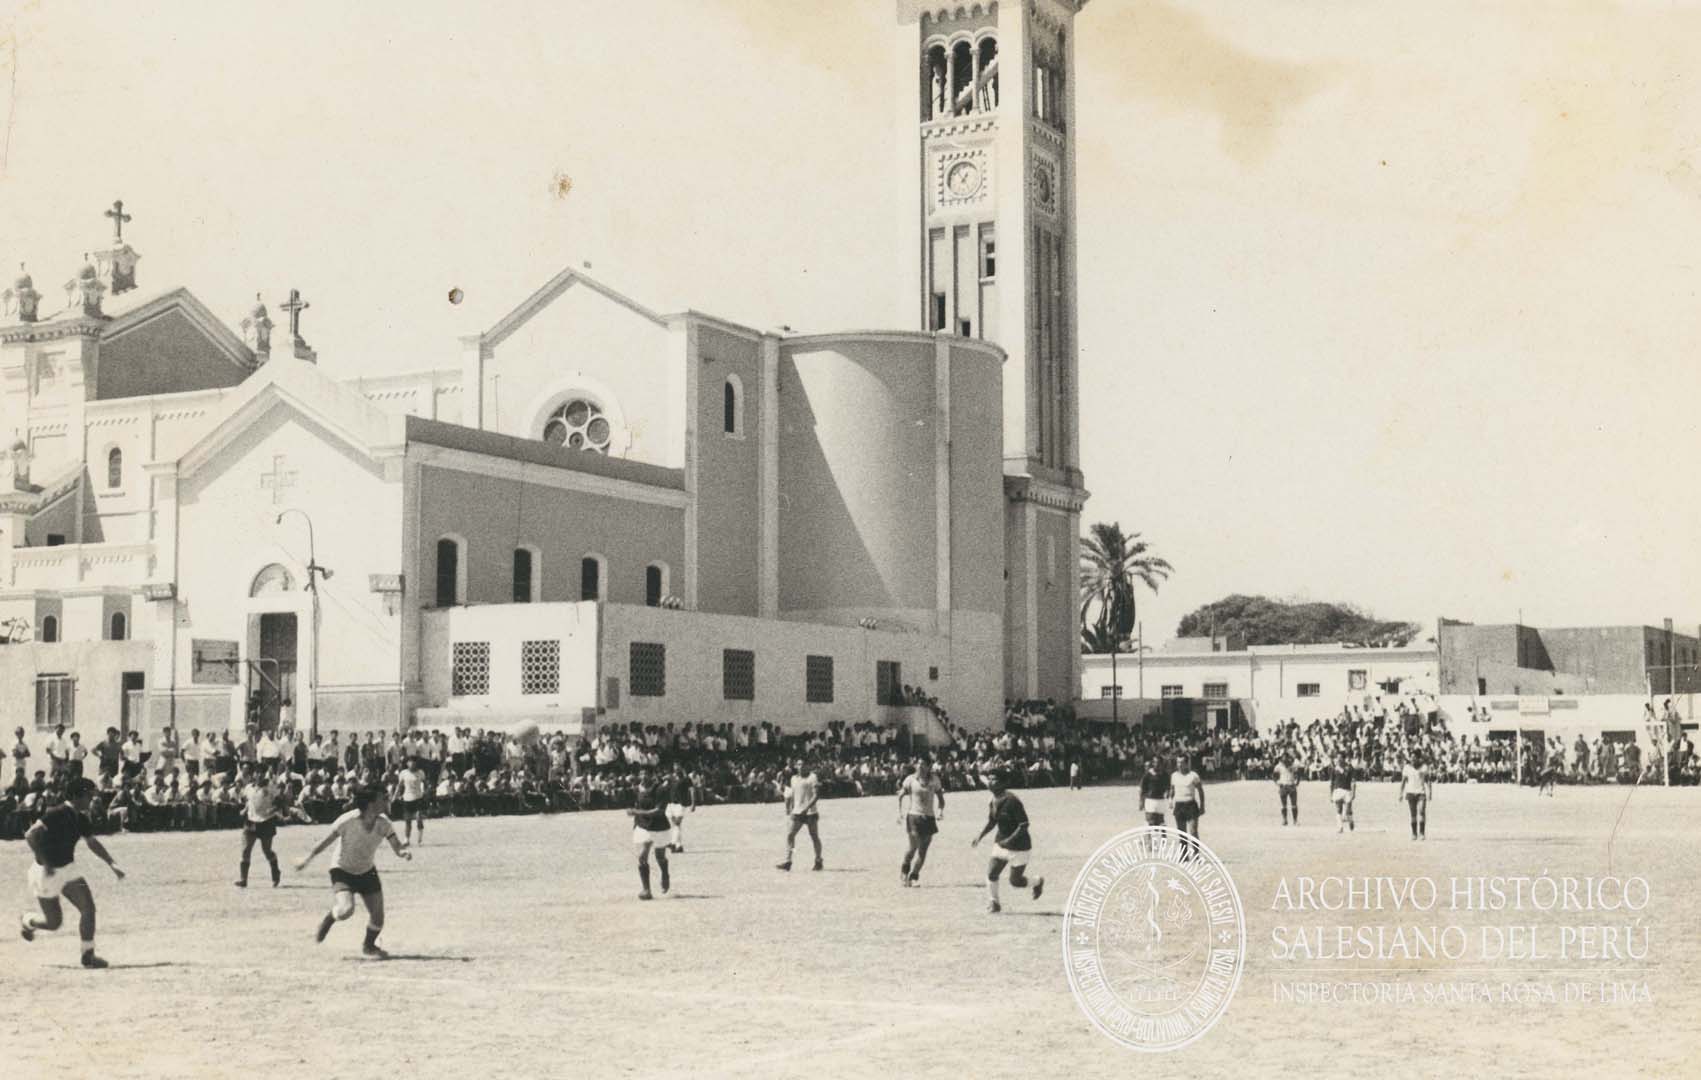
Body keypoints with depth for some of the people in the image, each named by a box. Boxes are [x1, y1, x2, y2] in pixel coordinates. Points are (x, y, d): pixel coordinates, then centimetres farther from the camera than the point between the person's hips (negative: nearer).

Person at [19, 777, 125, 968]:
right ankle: (27, 921, 39)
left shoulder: (81, 818, 2)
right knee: (54, 922, 4)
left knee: (88, 907, -9)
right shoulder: (57, 815, -23)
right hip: (47, 872, -7)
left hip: (68, 869, 7)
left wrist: (111, 864, 9)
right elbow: (30, 835, -29)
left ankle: (88, 955, 0)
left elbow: (92, 843, 15)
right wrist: (45, 863, -32)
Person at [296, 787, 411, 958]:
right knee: (346, 910, -28)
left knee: (378, 917, -2)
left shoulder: (384, 825, -14)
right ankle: (330, 917, 9)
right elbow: (326, 841, -13)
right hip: (343, 873, -4)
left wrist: (404, 851, -37)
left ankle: (369, 946, 29)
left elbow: (397, 848, -14)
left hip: (367, 872, 4)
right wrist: (308, 857, -6)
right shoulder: (347, 821, -26)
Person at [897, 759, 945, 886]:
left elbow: (940, 798, 10)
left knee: (923, 850, 0)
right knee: (914, 846, -11)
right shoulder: (910, 779, -3)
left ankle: (913, 877, 9)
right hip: (914, 817, -3)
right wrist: (900, 812, -4)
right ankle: (904, 871, 13)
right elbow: (900, 796, 6)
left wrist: (940, 810, -7)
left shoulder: (934, 780, 3)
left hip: (929, 818, 3)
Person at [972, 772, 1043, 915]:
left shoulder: (1012, 802, -25)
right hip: (1001, 843, 7)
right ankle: (993, 904, 10)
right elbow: (992, 822, 16)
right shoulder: (993, 802, 1)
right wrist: (980, 837, 7)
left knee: (1015, 881, 1)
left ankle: (1037, 882, 31)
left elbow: (1024, 825, -25)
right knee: (991, 873, -4)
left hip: (1019, 846, -7)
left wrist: (1010, 839, -33)